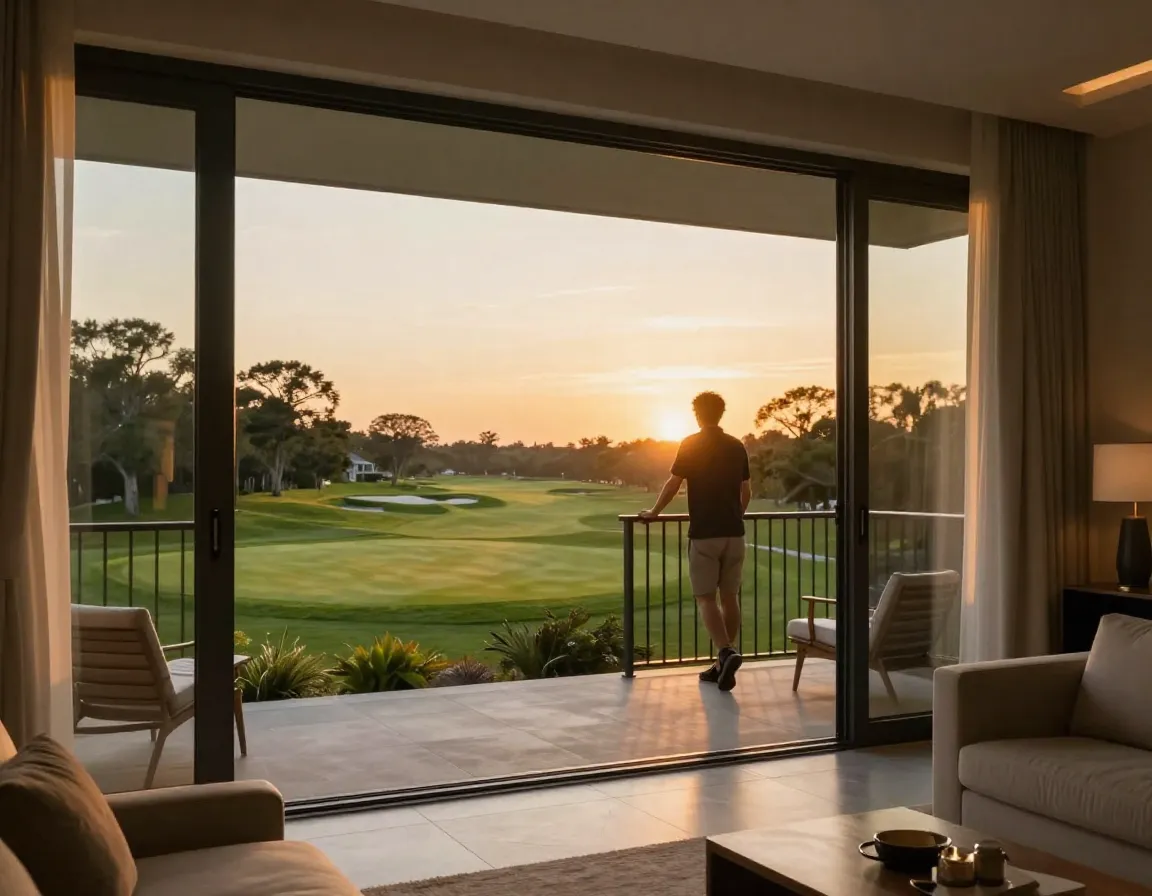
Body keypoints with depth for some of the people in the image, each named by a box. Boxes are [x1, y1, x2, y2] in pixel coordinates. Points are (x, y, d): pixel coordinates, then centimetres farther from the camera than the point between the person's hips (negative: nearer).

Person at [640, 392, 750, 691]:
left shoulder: (691, 444, -6)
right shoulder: (737, 446, 8)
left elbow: (673, 485, -6)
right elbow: (747, 492, 14)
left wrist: (653, 512, 9)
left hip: (704, 533, -4)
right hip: (734, 532, 5)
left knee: (706, 597, -2)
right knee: (730, 596, 9)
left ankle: (726, 653, -21)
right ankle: (723, 663, 13)